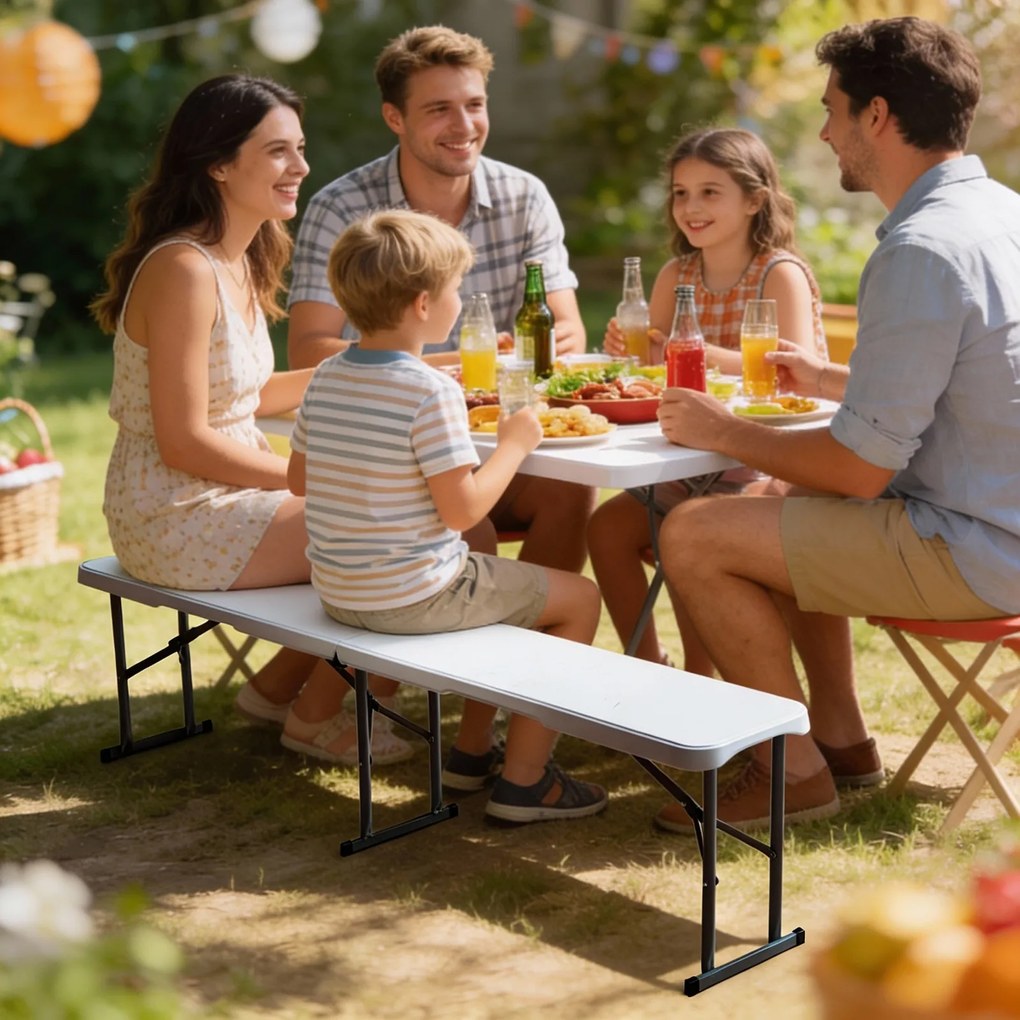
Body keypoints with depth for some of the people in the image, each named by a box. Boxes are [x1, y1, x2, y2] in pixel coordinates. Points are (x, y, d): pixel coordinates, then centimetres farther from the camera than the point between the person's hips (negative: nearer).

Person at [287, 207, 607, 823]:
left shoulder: (326, 378, 3)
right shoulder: (432, 392, -21)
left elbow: (299, 478, 13)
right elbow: (462, 509, -22)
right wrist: (514, 444, -9)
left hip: (337, 593, 9)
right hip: (414, 597, -9)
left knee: (495, 580, 33)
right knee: (579, 596, 7)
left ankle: (473, 749, 38)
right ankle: (524, 778, 7)